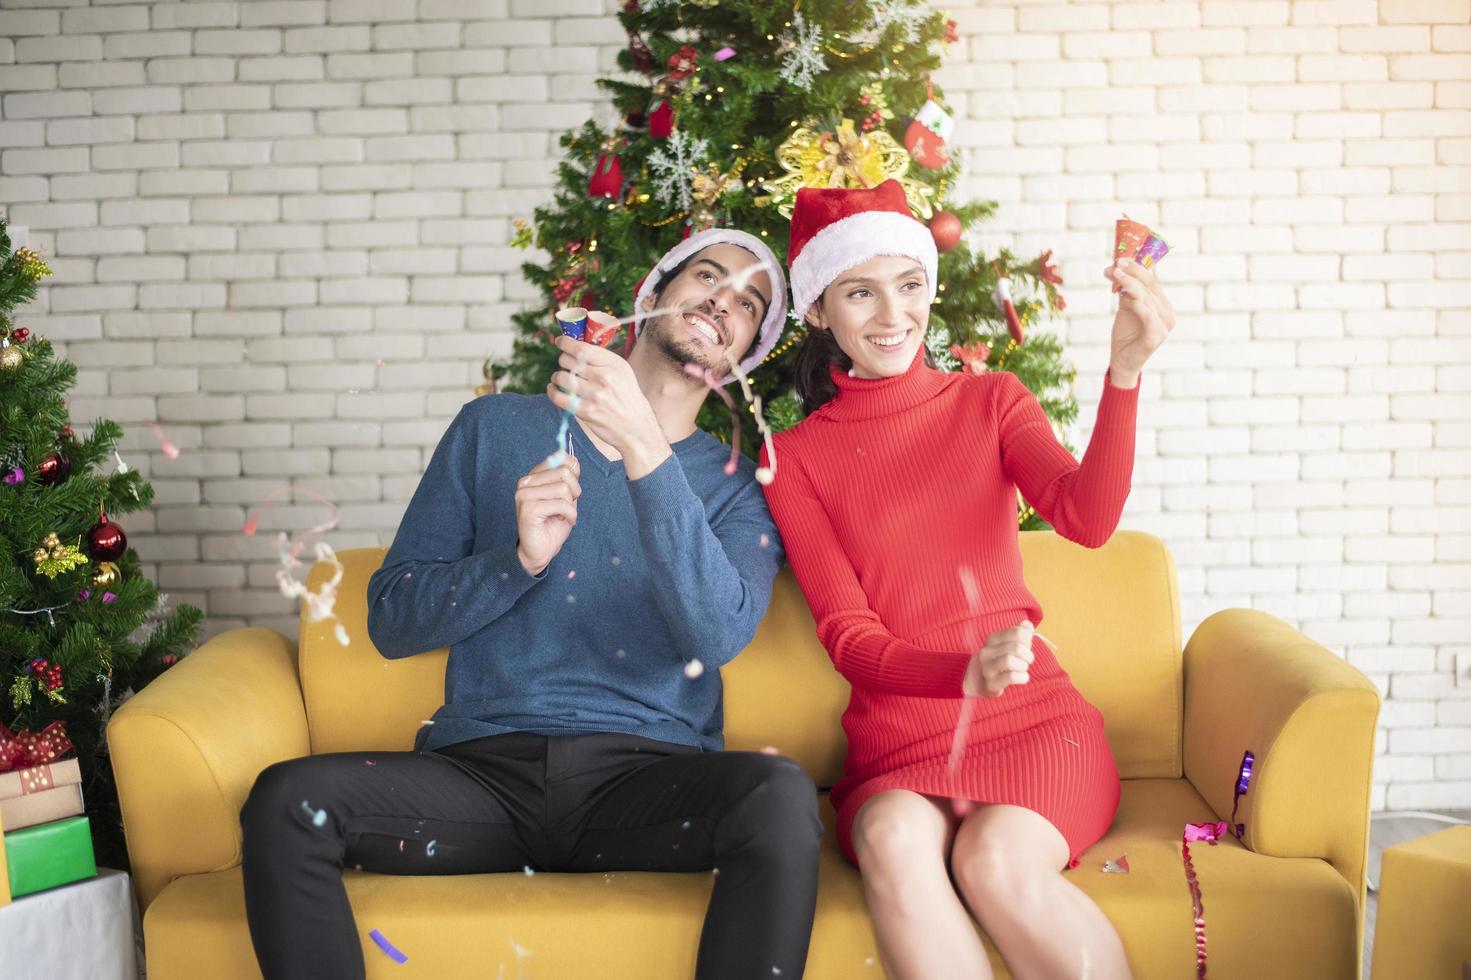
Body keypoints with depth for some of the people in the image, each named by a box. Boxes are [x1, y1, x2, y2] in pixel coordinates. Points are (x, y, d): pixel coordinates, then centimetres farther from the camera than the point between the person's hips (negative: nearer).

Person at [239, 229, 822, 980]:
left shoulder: (739, 486, 11)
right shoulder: (497, 428, 12)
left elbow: (718, 635, -11)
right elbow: (391, 621, 8)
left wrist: (644, 448, -18)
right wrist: (519, 558, -10)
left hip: (644, 777, 0)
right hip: (483, 770, 1)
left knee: (781, 796, -33)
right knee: (285, 799, -26)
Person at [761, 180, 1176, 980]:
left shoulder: (991, 403, 11)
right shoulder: (795, 457, 7)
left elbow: (1086, 517, -9)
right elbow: (846, 636, -3)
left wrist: (1124, 371, -25)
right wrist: (964, 669, -23)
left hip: (1033, 719, 0)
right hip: (897, 744, 0)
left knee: (994, 857, -31)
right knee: (895, 841, -34)